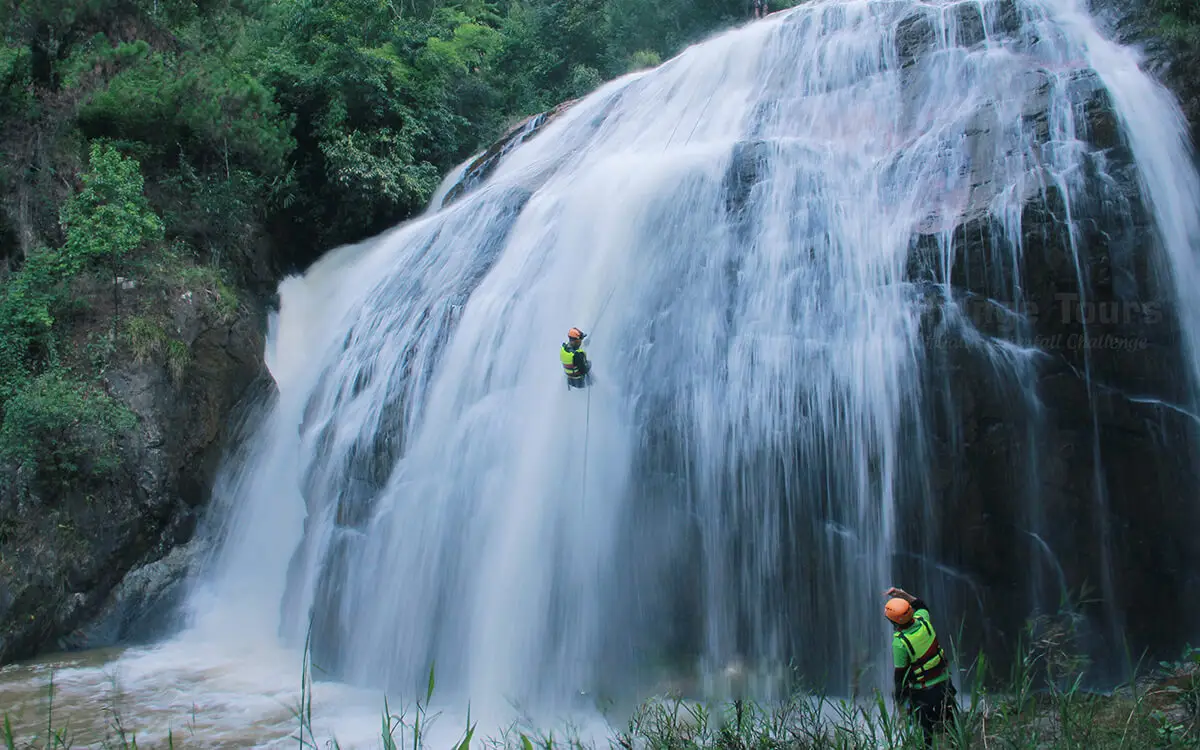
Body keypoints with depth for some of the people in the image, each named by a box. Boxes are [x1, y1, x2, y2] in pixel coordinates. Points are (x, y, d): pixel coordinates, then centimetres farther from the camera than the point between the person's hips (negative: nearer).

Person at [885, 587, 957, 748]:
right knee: (952, 728, 20)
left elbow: (900, 673, -14)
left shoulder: (899, 642, -26)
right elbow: (921, 606, 14)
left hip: (923, 691, -6)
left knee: (928, 732, 12)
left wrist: (899, 698, 0)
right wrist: (902, 593, 9)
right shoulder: (923, 622, -12)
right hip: (944, 681, 6)